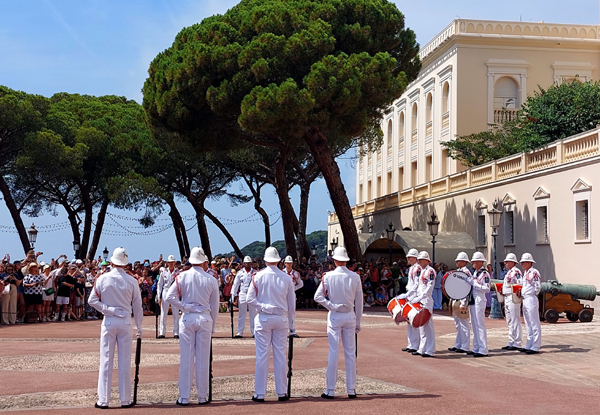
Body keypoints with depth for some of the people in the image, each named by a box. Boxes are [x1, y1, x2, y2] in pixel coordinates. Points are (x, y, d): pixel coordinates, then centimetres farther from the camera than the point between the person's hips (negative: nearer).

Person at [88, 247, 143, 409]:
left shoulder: (103, 278, -4)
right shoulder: (132, 281, -3)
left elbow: (92, 300, -5)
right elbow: (137, 305, 4)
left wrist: (107, 309, 2)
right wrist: (139, 326, 13)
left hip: (108, 321, 0)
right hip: (125, 322, 0)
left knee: (106, 361, 4)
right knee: (125, 362, 5)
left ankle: (103, 400, 7)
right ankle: (125, 400, 10)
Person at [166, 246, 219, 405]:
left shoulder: (183, 276, -3)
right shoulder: (211, 279, 0)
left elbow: (170, 296, -10)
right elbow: (215, 306, 6)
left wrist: (185, 307, -2)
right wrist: (213, 326, 15)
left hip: (188, 318, 0)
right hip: (205, 318, 0)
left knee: (186, 359, 3)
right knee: (203, 359, 6)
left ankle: (184, 397, 8)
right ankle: (202, 397, 13)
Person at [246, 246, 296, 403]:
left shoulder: (258, 276, -4)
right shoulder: (286, 278, 1)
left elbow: (250, 299, -8)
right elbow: (291, 303, 7)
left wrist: (263, 306, -4)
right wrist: (291, 324, 15)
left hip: (263, 318, -1)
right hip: (281, 319, 1)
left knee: (262, 356, 1)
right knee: (280, 356, 7)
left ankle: (259, 394, 5)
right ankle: (282, 392, 13)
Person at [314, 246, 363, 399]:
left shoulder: (328, 276, -7)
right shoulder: (355, 277, -2)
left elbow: (318, 297, -10)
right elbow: (359, 301, 4)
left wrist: (332, 306, -5)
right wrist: (358, 322, 11)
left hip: (334, 316, -2)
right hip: (350, 317, 2)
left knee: (333, 353, 1)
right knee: (350, 353, 7)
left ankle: (330, 390, 5)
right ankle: (351, 389, 12)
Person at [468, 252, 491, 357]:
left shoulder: (484, 273, -11)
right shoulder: (475, 272, 15)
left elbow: (487, 289, -17)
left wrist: (474, 284, -18)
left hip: (479, 301, -9)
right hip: (472, 301, 9)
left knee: (480, 325, -7)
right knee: (474, 325, 12)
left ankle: (483, 350, -4)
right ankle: (476, 348, 19)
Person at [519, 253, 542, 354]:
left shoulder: (534, 272, -12)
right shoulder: (525, 273, 17)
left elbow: (538, 287, -15)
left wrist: (531, 294, -8)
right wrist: (521, 292, 8)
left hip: (531, 299, -10)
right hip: (525, 300, 10)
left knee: (535, 325, -5)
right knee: (528, 325, 14)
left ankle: (535, 347, -4)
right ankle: (529, 346, 20)